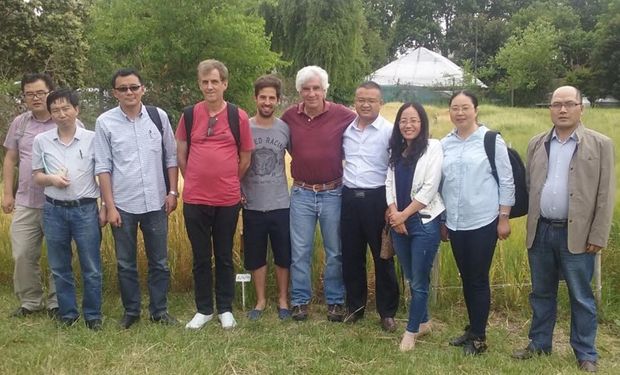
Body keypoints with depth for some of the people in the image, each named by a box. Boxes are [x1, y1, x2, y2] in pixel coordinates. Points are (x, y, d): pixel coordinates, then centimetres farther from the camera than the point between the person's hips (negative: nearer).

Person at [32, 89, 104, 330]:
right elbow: (37, 176, 9)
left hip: (85, 210, -2)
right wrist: (51, 179, -13)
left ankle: (93, 315, 17)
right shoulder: (41, 141, 2)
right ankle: (68, 314, 25)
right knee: (59, 268, 11)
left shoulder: (92, 139, -3)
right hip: (54, 211, 2)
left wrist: (105, 208, -2)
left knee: (91, 268, 4)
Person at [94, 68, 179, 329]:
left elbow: (171, 156, 6)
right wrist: (110, 206, -6)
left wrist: (172, 192, 0)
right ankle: (131, 311, 26)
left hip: (155, 203, 1)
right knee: (126, 264, 11)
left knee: (159, 262, 10)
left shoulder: (159, 116, 0)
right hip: (123, 205, -1)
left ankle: (159, 311, 24)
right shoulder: (105, 122, -3)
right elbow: (103, 167, -3)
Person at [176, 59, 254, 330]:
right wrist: (196, 181, 10)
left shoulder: (239, 117, -3)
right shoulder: (189, 115, 1)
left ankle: (225, 309, 25)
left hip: (228, 200, -1)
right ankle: (203, 309, 25)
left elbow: (245, 159, 6)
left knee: (224, 257, 11)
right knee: (201, 258, 11)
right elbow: (181, 156, 9)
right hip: (195, 200, 1)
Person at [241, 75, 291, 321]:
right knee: (255, 256, 10)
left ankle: (283, 300, 26)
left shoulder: (285, 128, -3)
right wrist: (236, 191, -2)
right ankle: (261, 300, 27)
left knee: (283, 255, 9)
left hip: (281, 204, 0)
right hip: (252, 205, 0)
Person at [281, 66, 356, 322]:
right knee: (300, 252, 7)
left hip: (333, 193, -1)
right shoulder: (290, 116, 0)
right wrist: (300, 157, 9)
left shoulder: (343, 115, -8)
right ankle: (300, 301, 20)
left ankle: (335, 301, 24)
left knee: (335, 252, 10)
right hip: (301, 194, 1)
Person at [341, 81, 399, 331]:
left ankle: (387, 312, 16)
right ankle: (355, 306, 26)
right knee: (351, 256, 11)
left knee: (383, 257, 4)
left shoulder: (390, 131, -7)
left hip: (377, 198, -4)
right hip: (349, 197, 4)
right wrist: (340, 180, 13)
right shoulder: (346, 130, 7)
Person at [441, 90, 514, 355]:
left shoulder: (491, 140, -5)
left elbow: (506, 181, -4)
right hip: (455, 224, 4)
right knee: (466, 278, 14)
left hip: (483, 222, -4)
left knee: (479, 280, 3)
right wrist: (441, 220, 12)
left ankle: (479, 337, 16)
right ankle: (472, 328, 29)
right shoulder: (444, 144, 6)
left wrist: (504, 218, -7)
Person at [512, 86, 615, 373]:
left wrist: (598, 236, -8)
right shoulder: (536, 144, 8)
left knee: (581, 297, 6)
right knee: (541, 293, 15)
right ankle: (539, 343, 29)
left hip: (577, 234, -3)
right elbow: (528, 186, 10)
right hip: (540, 231, 4)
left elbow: (605, 195, -4)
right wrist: (530, 225, 5)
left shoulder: (600, 144, -2)